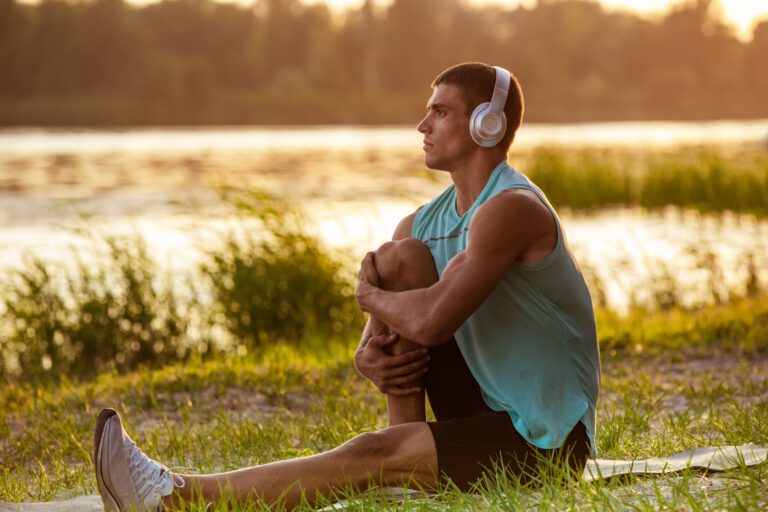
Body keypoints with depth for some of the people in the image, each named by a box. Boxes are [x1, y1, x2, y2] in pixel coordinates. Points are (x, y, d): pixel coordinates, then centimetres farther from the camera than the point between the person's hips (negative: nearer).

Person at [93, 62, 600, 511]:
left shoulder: (511, 209, -19)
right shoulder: (422, 223, 8)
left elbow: (432, 322, -30)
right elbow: (368, 349, 8)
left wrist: (369, 296, -9)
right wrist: (371, 359, -17)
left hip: (544, 440, -8)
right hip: (482, 406, 8)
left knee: (369, 455, -26)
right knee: (399, 257, -5)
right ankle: (407, 458, -7)